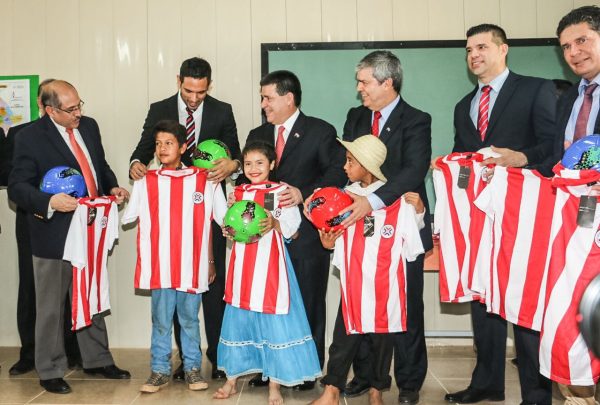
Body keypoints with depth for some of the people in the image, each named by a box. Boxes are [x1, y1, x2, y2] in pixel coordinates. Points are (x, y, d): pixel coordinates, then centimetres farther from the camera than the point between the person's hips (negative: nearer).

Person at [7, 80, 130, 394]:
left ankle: (96, 360, 35)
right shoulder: (30, 138, -12)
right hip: (54, 234, -6)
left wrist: (112, 187, -3)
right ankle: (50, 371, 23)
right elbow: (17, 187, -13)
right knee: (51, 307, 8)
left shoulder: (89, 126, 5)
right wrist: (49, 202, -30)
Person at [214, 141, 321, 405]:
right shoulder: (238, 193, 12)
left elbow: (292, 230, -4)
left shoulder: (282, 192, 0)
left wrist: (275, 223, -22)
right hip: (242, 264, 4)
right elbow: (227, 228, 17)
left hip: (269, 264, -4)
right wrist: (229, 230, -5)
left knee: (273, 322, -2)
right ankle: (231, 381, 24)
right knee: (238, 319, 9)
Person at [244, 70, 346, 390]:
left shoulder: (320, 132, -1)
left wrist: (304, 194, -19)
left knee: (307, 303, 4)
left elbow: (338, 171, -8)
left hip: (306, 234, -4)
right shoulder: (257, 135, 15)